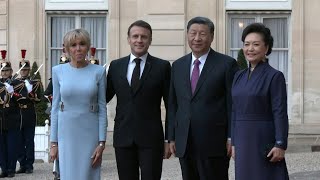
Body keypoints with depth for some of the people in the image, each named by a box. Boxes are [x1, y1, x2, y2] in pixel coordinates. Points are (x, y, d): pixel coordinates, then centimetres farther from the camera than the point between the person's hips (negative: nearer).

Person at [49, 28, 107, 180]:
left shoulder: (98, 72, 0)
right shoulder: (58, 71, 3)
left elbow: (102, 108, 0)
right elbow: (55, 107, 5)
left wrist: (102, 142, -6)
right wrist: (53, 142, 2)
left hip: (90, 133, -1)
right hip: (66, 133, 1)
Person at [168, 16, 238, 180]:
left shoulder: (227, 64, -2)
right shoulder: (178, 66, 13)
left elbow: (233, 104, -4)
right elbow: (173, 104, 15)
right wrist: (172, 137, 10)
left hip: (214, 142, -5)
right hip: (184, 144, 5)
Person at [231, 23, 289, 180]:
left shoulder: (275, 76, -7)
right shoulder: (239, 76, 11)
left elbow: (280, 114, -11)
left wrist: (281, 145, -17)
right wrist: (234, 143, 12)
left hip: (264, 142, -6)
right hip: (243, 142, 6)